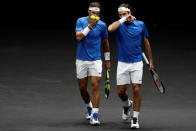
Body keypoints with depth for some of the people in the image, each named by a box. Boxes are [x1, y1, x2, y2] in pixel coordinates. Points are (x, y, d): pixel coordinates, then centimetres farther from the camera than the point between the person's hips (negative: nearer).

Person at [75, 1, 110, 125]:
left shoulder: (102, 25, -1)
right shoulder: (81, 21, -3)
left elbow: (106, 42, 12)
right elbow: (78, 37, -18)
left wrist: (107, 59, 14)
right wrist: (90, 25, -25)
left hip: (95, 60, -1)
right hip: (81, 60, 1)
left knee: (95, 86, -13)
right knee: (82, 88, 9)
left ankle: (94, 115, -13)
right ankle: (89, 107, 37)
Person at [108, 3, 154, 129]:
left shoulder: (140, 24, 3)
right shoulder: (119, 24, -1)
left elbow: (146, 43, 12)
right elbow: (110, 29, -26)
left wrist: (151, 60, 14)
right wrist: (123, 19, -20)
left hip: (137, 63, 0)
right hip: (122, 63, 1)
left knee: (136, 89, -9)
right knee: (121, 91, 3)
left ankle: (135, 118, 0)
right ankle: (127, 104, 38)